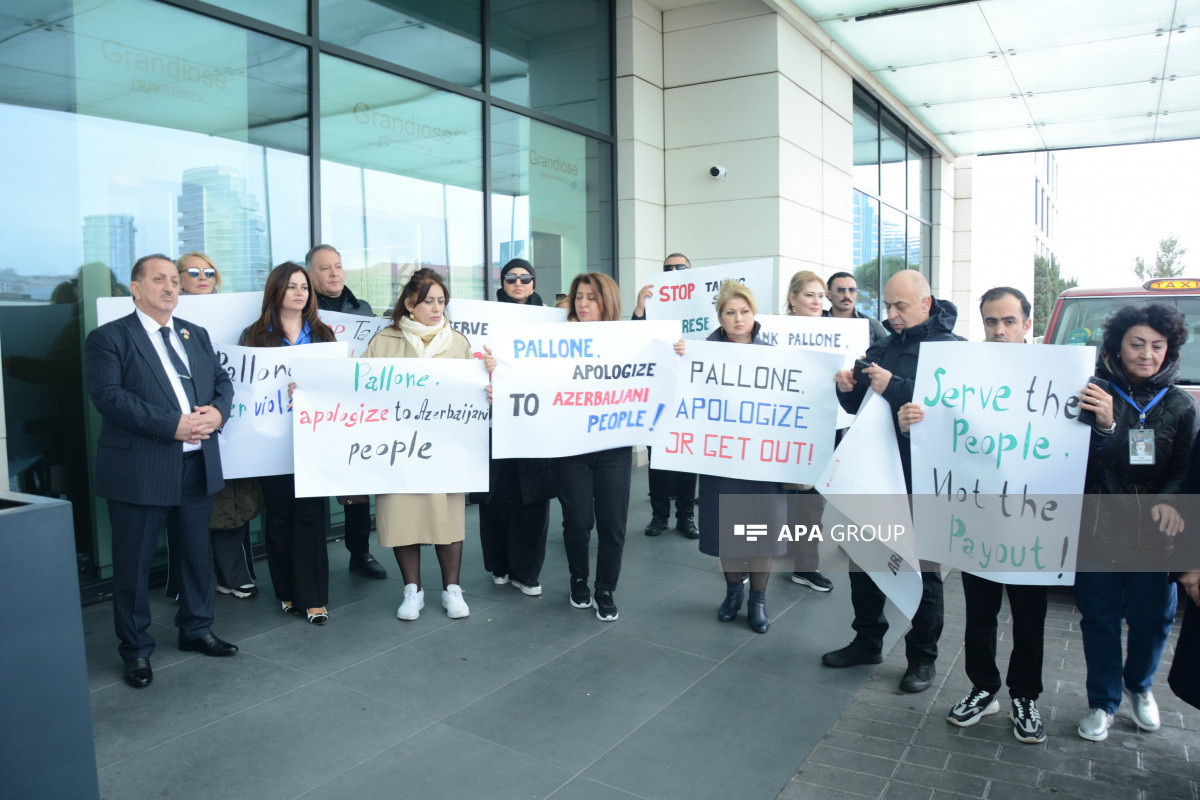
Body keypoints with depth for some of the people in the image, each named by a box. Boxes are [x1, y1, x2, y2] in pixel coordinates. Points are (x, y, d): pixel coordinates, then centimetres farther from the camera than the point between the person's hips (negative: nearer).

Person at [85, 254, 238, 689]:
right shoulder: (110, 337, -4)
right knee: (134, 563, 5)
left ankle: (196, 629, 34)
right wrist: (172, 424, -22)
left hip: (198, 466, 6)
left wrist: (217, 411, -9)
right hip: (140, 470, -5)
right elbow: (108, 395, -16)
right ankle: (136, 650, 21)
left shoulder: (196, 335, 15)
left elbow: (222, 381, 14)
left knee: (196, 553, 16)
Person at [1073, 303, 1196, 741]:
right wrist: (1102, 426, -28)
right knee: (1099, 618, 7)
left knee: (1153, 616, 11)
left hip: (1153, 533, 2)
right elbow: (1081, 463, -9)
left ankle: (1139, 686, 39)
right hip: (1098, 528, -2)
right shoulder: (1094, 396, -4)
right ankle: (1102, 703, 24)